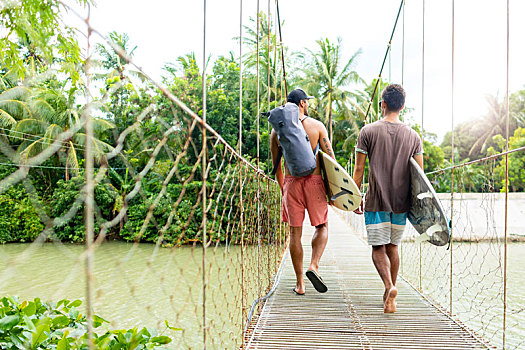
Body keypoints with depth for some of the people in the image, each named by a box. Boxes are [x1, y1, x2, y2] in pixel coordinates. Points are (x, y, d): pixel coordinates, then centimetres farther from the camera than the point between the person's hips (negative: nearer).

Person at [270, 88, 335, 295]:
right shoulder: (317, 126, -2)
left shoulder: (278, 130, 4)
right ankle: (314, 266, -5)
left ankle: (300, 283, 11)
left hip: (291, 183, 2)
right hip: (313, 180, -2)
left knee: (295, 233, 7)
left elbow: (276, 165, 9)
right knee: (322, 226, 15)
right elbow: (330, 158, -1)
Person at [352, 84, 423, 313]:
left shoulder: (368, 132, -4)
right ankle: (390, 296, 23)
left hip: (376, 201, -3)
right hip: (401, 202, 3)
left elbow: (358, 170, -4)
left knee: (378, 248, 2)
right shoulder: (413, 136, 5)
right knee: (393, 247, 16)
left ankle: (389, 287, -21)